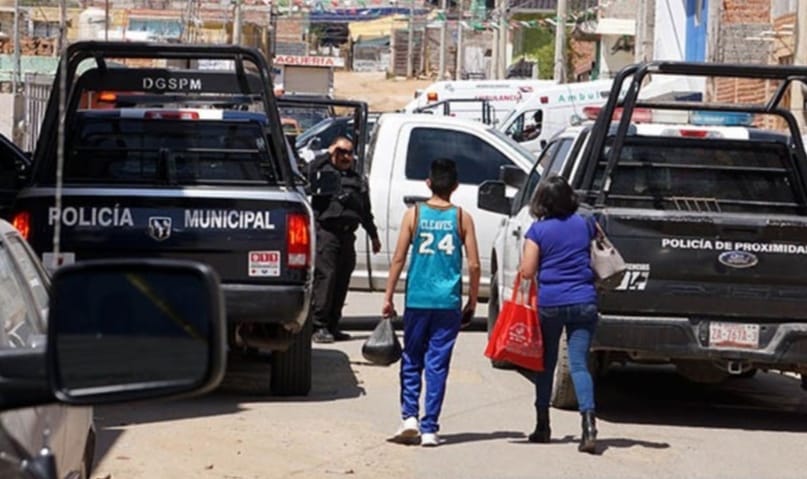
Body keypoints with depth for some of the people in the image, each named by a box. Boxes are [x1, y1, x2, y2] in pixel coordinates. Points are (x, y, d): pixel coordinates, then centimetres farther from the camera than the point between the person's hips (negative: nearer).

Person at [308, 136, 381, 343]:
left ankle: (332, 326, 13)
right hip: (326, 231, -7)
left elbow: (365, 211, 32)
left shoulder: (357, 180, 26)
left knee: (342, 280, 6)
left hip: (347, 234, 7)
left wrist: (373, 235, 32)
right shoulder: (324, 171, 7)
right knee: (325, 276, -13)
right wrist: (328, 155, -10)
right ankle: (318, 326, -14)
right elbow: (311, 171, -19)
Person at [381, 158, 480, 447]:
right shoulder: (462, 218, 1)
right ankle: (429, 429, 3)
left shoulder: (414, 214, 0)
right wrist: (472, 302, 10)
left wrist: (388, 297, 5)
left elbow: (399, 259, -2)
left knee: (412, 360, 14)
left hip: (417, 300, 0)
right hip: (448, 303, 0)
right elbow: (474, 265, -1)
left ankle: (409, 416, -1)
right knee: (437, 364, 4)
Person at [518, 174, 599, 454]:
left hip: (549, 304, -2)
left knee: (546, 363, 13)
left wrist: (521, 267, 13)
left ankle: (542, 425, 22)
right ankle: (589, 425, -20)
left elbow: (527, 271, -7)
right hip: (584, 302, 2)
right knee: (579, 364, -3)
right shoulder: (584, 225, 4)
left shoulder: (538, 230, -5)